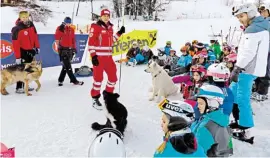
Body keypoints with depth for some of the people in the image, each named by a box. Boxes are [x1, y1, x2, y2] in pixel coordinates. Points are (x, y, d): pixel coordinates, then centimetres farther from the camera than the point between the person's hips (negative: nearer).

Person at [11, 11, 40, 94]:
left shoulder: (31, 25, -1)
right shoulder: (17, 29, -20)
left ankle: (25, 85, 25)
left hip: (30, 50, 7)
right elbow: (15, 44, -21)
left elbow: (35, 36, 11)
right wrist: (17, 57, -22)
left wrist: (37, 46, 9)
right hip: (22, 51, -7)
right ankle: (19, 88, -2)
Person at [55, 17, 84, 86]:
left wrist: (74, 48, 14)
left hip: (70, 49, 6)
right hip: (63, 49, -5)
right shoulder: (60, 29, -2)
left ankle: (60, 80, 19)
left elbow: (73, 39, 17)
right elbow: (57, 38, -10)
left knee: (65, 66, 8)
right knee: (68, 66, -6)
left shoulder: (71, 30, 14)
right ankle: (74, 81, -2)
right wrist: (59, 46, -19)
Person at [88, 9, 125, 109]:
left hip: (108, 57, 7)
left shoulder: (110, 27, 14)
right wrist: (93, 56, -17)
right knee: (98, 78, -1)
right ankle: (95, 98, 14)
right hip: (98, 56, -6)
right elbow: (91, 42, -10)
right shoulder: (96, 27, -6)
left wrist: (119, 33, 15)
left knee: (113, 78, 9)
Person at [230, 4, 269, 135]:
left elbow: (248, 52, -23)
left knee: (242, 98, -6)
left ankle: (244, 126, 3)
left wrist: (236, 68, -22)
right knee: (232, 93, 18)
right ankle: (239, 120, 26)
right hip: (250, 68, 11)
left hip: (248, 70, -11)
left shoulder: (253, 29, -15)